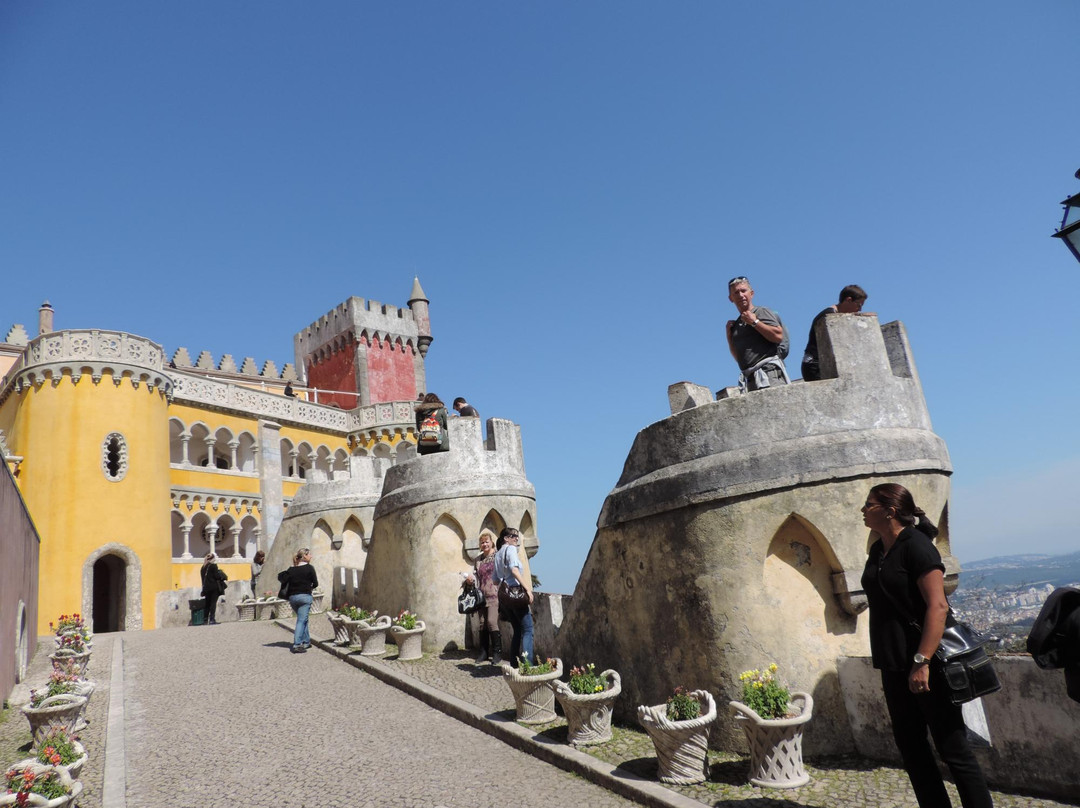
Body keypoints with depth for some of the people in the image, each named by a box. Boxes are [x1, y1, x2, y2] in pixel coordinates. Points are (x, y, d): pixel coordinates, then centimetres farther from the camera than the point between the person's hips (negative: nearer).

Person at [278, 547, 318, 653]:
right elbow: (315, 583, -3)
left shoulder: (291, 569, 9)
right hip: (305, 596, -6)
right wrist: (310, 588, 18)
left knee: (302, 619, 19)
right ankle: (297, 644, -15)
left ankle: (306, 642, 22)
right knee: (301, 620, -6)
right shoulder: (309, 568, -5)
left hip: (292, 597, 6)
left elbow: (281, 578, 3)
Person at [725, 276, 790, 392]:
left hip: (769, 370, -6)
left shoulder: (761, 312, 5)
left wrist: (754, 322, -6)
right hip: (751, 379, 6)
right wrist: (729, 335, 13)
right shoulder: (736, 324, 23)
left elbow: (778, 336, -10)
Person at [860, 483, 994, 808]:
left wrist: (921, 662, -26)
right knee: (910, 746, 14)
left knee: (953, 750, 0)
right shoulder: (878, 551, 10)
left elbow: (938, 606, -22)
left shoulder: (915, 545, -14)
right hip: (894, 665, 8)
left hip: (925, 663, -8)